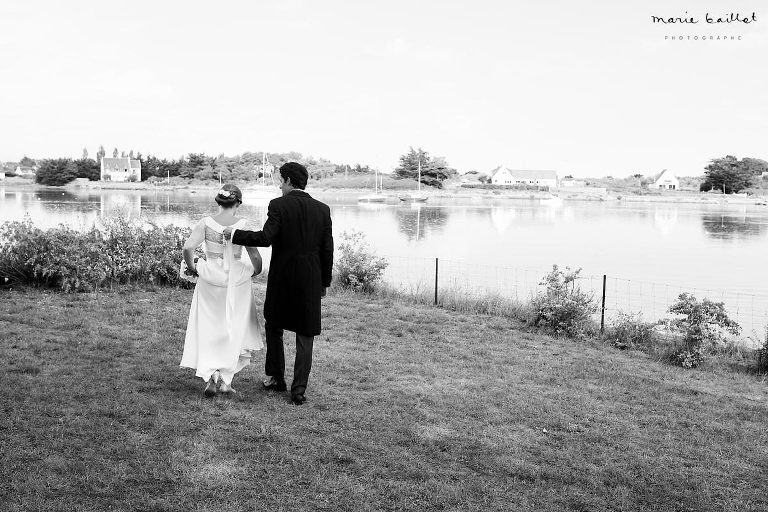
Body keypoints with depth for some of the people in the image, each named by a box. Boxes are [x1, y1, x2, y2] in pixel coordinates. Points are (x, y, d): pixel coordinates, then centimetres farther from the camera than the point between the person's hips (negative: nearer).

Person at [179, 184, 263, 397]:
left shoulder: (206, 223, -6)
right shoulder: (243, 225, -9)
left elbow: (188, 247, -17)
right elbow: (255, 256, -9)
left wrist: (191, 267, -1)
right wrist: (256, 270, 10)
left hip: (210, 279, 1)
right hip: (236, 280, -1)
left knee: (208, 330, 13)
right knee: (235, 331, 15)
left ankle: (210, 376, 2)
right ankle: (226, 378, 15)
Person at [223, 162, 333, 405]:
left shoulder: (278, 205, -9)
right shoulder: (322, 209, 2)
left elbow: (265, 237, -20)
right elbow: (327, 250, 4)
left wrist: (235, 234, -7)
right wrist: (324, 282, 13)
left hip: (281, 277, -2)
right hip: (311, 281, 2)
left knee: (274, 327, 20)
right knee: (305, 335, 7)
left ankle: (276, 378, 28)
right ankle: (299, 390, 6)